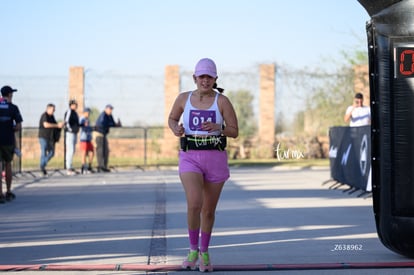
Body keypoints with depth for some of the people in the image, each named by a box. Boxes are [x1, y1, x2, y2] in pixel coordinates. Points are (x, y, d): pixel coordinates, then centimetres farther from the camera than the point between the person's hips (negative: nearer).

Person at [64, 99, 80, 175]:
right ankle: (68, 169, -11)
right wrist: (70, 129, -19)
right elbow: (66, 122, -24)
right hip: (70, 134, -10)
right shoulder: (69, 112, -14)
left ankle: (70, 167, 18)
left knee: (72, 151, 12)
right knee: (70, 151, -11)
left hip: (74, 133, 10)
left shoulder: (74, 113, 16)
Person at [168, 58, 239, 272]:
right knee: (194, 204, -21)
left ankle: (204, 252, 31)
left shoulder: (222, 101, -3)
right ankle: (193, 249, 2)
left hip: (215, 158, 0)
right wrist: (176, 129, -4)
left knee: (209, 210, 10)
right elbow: (172, 119, 19)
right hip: (190, 158, 0)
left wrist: (217, 127, -21)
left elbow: (234, 131, -2)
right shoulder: (184, 98, 2)